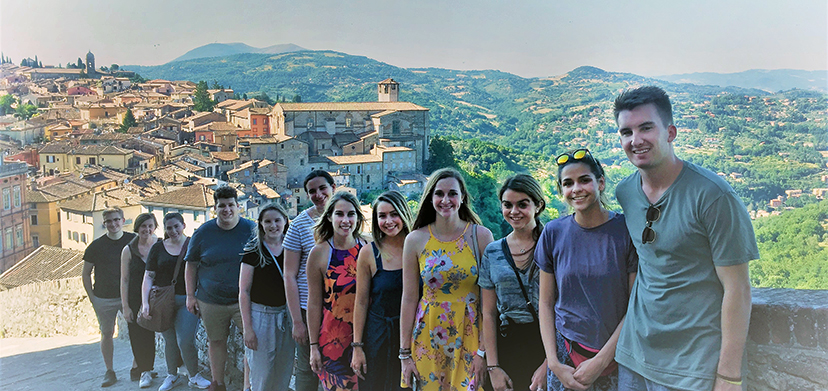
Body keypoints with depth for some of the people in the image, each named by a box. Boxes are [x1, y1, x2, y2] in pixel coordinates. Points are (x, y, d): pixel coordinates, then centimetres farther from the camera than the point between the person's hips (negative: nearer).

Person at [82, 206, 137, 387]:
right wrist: (92, 297, -1)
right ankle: (109, 372, 17)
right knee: (107, 333, 6)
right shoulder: (96, 245, -2)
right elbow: (85, 274, 6)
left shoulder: (134, 240, 0)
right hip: (104, 299, 0)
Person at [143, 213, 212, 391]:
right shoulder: (158, 249, 7)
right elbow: (148, 277, 5)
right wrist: (145, 302, -6)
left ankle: (195, 376, 12)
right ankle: (172, 376, 31)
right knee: (170, 341, 10)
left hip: (187, 300, -2)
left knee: (185, 341, -8)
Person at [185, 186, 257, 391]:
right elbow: (191, 266, 8)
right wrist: (190, 295, 3)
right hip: (211, 301, 2)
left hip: (244, 300, -2)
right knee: (216, 341, 14)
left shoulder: (251, 229, -3)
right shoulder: (204, 232, 1)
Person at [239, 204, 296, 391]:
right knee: (262, 374, 5)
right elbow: (244, 291, -6)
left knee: (284, 373, 11)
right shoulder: (253, 251, -5)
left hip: (286, 316, 3)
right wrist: (247, 328, -10)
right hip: (261, 315, -3)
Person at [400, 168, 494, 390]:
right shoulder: (416, 240, -2)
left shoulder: (481, 236, -5)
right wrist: (404, 353, 0)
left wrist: (484, 350, -10)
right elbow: (409, 298, 0)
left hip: (470, 335, -1)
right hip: (429, 337, 1)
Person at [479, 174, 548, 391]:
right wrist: (492, 367, 1)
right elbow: (489, 314, 8)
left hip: (548, 342, -2)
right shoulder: (492, 253, 6)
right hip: (508, 346, 3)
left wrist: (548, 365, -13)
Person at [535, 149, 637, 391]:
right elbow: (546, 303, 2)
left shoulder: (627, 230, -8)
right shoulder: (553, 233, -2)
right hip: (565, 352, 1)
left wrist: (601, 360, -11)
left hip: (614, 355, -1)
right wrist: (554, 363, -6)